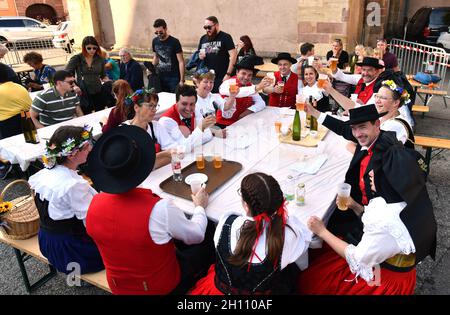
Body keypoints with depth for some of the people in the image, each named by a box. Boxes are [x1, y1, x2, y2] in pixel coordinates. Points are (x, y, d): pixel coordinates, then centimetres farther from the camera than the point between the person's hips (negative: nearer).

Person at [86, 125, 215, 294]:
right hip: (162, 288, -4)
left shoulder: (94, 204, -18)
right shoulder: (159, 208, -35)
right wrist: (200, 206, 2)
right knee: (209, 235, 15)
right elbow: (196, 235, -16)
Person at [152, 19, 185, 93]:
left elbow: (181, 62, -10)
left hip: (173, 78, -5)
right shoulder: (155, 41, 6)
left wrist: (182, 80, -15)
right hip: (160, 77, 5)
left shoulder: (174, 42, -10)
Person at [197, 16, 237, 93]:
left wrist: (228, 74, -15)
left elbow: (233, 55, -8)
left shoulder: (225, 37, -1)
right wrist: (199, 56, 0)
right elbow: (197, 54, 26)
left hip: (221, 78, -5)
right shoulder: (203, 38, 14)